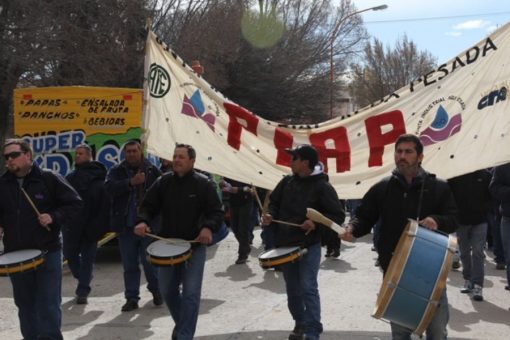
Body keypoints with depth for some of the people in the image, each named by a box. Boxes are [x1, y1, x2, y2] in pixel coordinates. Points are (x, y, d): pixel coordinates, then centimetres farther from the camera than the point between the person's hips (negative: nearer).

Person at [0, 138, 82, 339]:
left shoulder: (49, 179, -5)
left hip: (48, 253, -4)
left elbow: (74, 204, -3)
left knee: (48, 306, -2)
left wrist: (54, 217, -17)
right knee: (25, 305, 15)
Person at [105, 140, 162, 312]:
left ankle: (156, 290, 28)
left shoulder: (153, 171, 4)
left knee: (149, 261, 3)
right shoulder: (117, 171, 5)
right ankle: (131, 298, 18)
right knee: (129, 265, 8)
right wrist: (131, 182, -24)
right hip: (126, 225, 1)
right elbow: (110, 187, -14)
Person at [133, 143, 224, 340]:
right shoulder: (163, 182, 3)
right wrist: (142, 221, -18)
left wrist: (208, 228, -30)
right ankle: (182, 324, 41)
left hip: (195, 245, -4)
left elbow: (216, 212, -10)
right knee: (167, 291, 16)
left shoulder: (204, 184, -7)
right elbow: (149, 206, 4)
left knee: (191, 293, -8)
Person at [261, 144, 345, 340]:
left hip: (309, 246, -6)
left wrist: (316, 223, -25)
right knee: (292, 289, 16)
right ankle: (300, 323, 35)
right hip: (285, 245, 6)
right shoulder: (287, 181, 5)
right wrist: (270, 215, -2)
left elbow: (338, 216, -11)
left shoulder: (322, 186, -11)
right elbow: (274, 202, 19)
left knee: (308, 289, -10)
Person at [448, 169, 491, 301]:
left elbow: (491, 196, 5)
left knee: (478, 253, -7)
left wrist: (484, 210, -5)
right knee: (464, 253, 12)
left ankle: (478, 286, -7)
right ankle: (468, 280, 26)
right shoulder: (454, 175, -5)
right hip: (461, 220, 1)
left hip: (480, 221, -1)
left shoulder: (485, 174, -3)